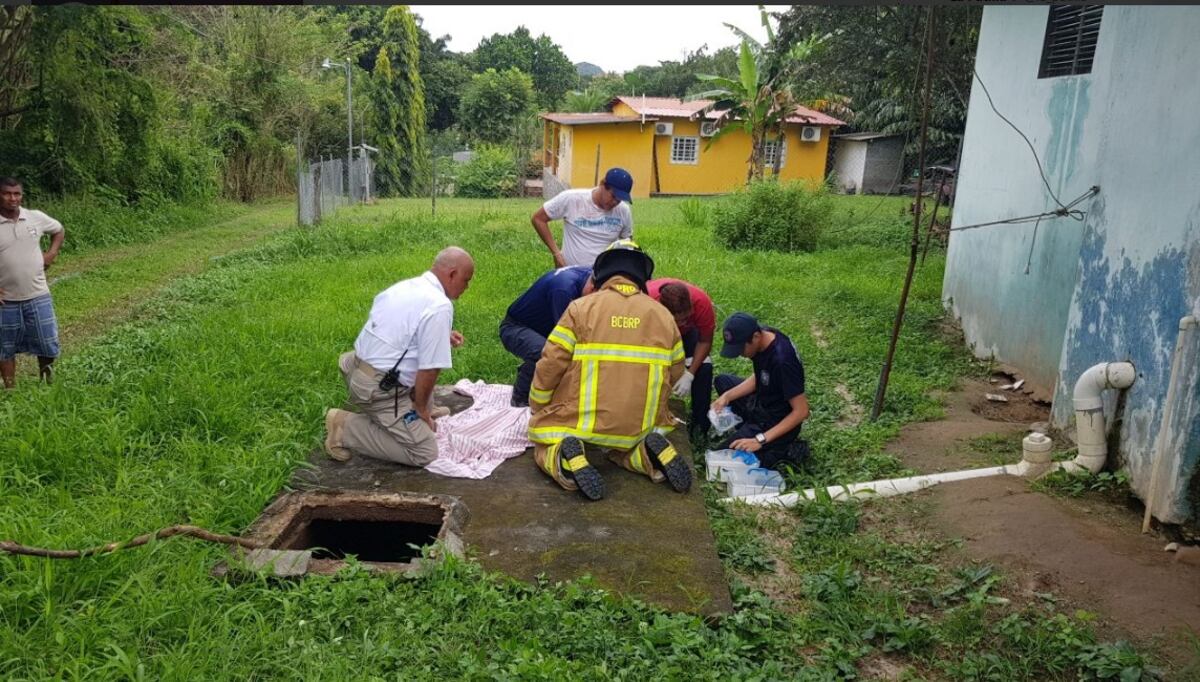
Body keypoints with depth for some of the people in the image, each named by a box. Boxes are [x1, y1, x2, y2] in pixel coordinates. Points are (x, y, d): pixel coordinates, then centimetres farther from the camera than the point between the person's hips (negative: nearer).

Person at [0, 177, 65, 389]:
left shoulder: (36, 218, -2)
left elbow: (59, 231, 21)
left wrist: (51, 253, 5)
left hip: (38, 296, 1)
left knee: (48, 344, 5)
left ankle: (45, 375, 33)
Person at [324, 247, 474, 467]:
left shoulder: (405, 285, 7)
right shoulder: (440, 306, -19)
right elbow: (428, 371, -19)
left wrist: (441, 336, 20)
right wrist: (421, 408, -3)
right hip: (378, 388, -10)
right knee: (424, 453, -7)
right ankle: (345, 428, -5)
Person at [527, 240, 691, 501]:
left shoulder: (581, 307, -5)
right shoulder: (663, 315, 4)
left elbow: (550, 366, -6)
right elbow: (675, 374, 12)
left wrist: (536, 409, 11)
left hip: (580, 422, -3)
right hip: (639, 428, 3)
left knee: (545, 446, 21)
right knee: (621, 447, 33)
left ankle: (566, 458, -14)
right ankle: (649, 455, 0)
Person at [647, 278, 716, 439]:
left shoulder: (701, 301, -39)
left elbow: (705, 341, -21)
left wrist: (689, 375, -30)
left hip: (687, 331, 1)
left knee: (703, 366, -19)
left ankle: (700, 424, -4)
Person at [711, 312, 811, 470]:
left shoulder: (782, 361, -35)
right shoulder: (762, 336, -10)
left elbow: (801, 411, -29)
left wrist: (760, 440, -30)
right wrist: (727, 396, -7)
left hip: (778, 421, -9)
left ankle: (784, 451, -2)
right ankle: (748, 428, 9)